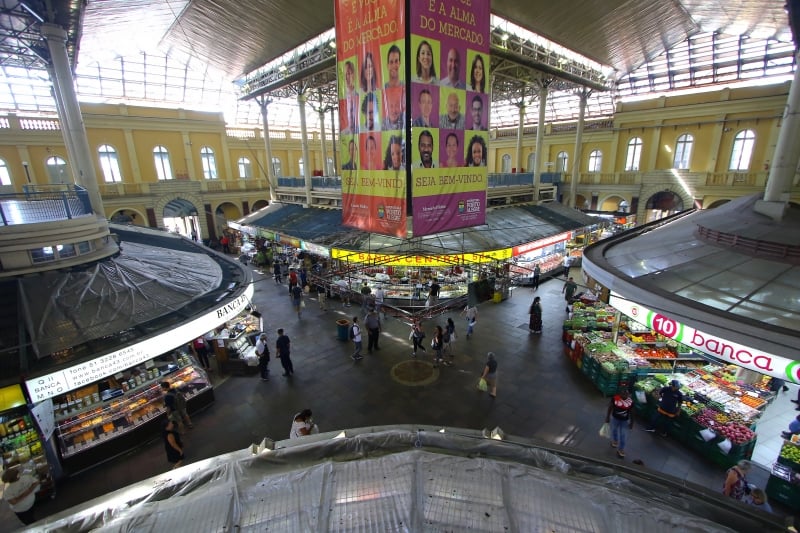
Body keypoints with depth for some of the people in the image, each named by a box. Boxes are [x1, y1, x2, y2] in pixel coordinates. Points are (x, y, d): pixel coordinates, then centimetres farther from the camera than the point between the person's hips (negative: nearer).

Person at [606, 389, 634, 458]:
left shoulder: (630, 402, -16)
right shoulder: (615, 398, -21)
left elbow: (631, 413, -2)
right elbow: (610, 408, -8)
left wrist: (631, 423, 3)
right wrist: (607, 417, -4)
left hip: (624, 420, 0)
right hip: (615, 418, 0)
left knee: (622, 435, 8)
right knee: (614, 431, 24)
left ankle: (621, 450, 25)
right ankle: (614, 441, 52)